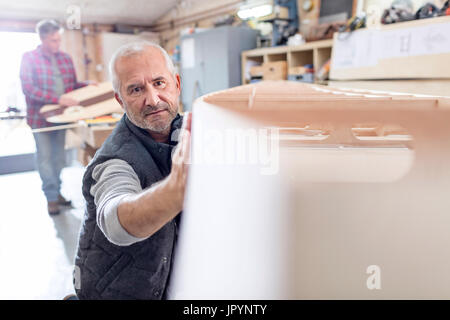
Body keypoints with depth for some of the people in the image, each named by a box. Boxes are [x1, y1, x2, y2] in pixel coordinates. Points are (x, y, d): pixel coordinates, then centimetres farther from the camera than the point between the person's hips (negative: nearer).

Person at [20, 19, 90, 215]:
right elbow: (28, 89, -18)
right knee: (45, 157, 2)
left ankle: (57, 192, 26)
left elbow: (72, 84, 15)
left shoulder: (65, 58, 6)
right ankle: (51, 197, 12)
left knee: (59, 156, 13)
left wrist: (88, 85, -5)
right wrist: (57, 99, -27)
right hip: (40, 116, -5)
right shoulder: (29, 58, -9)